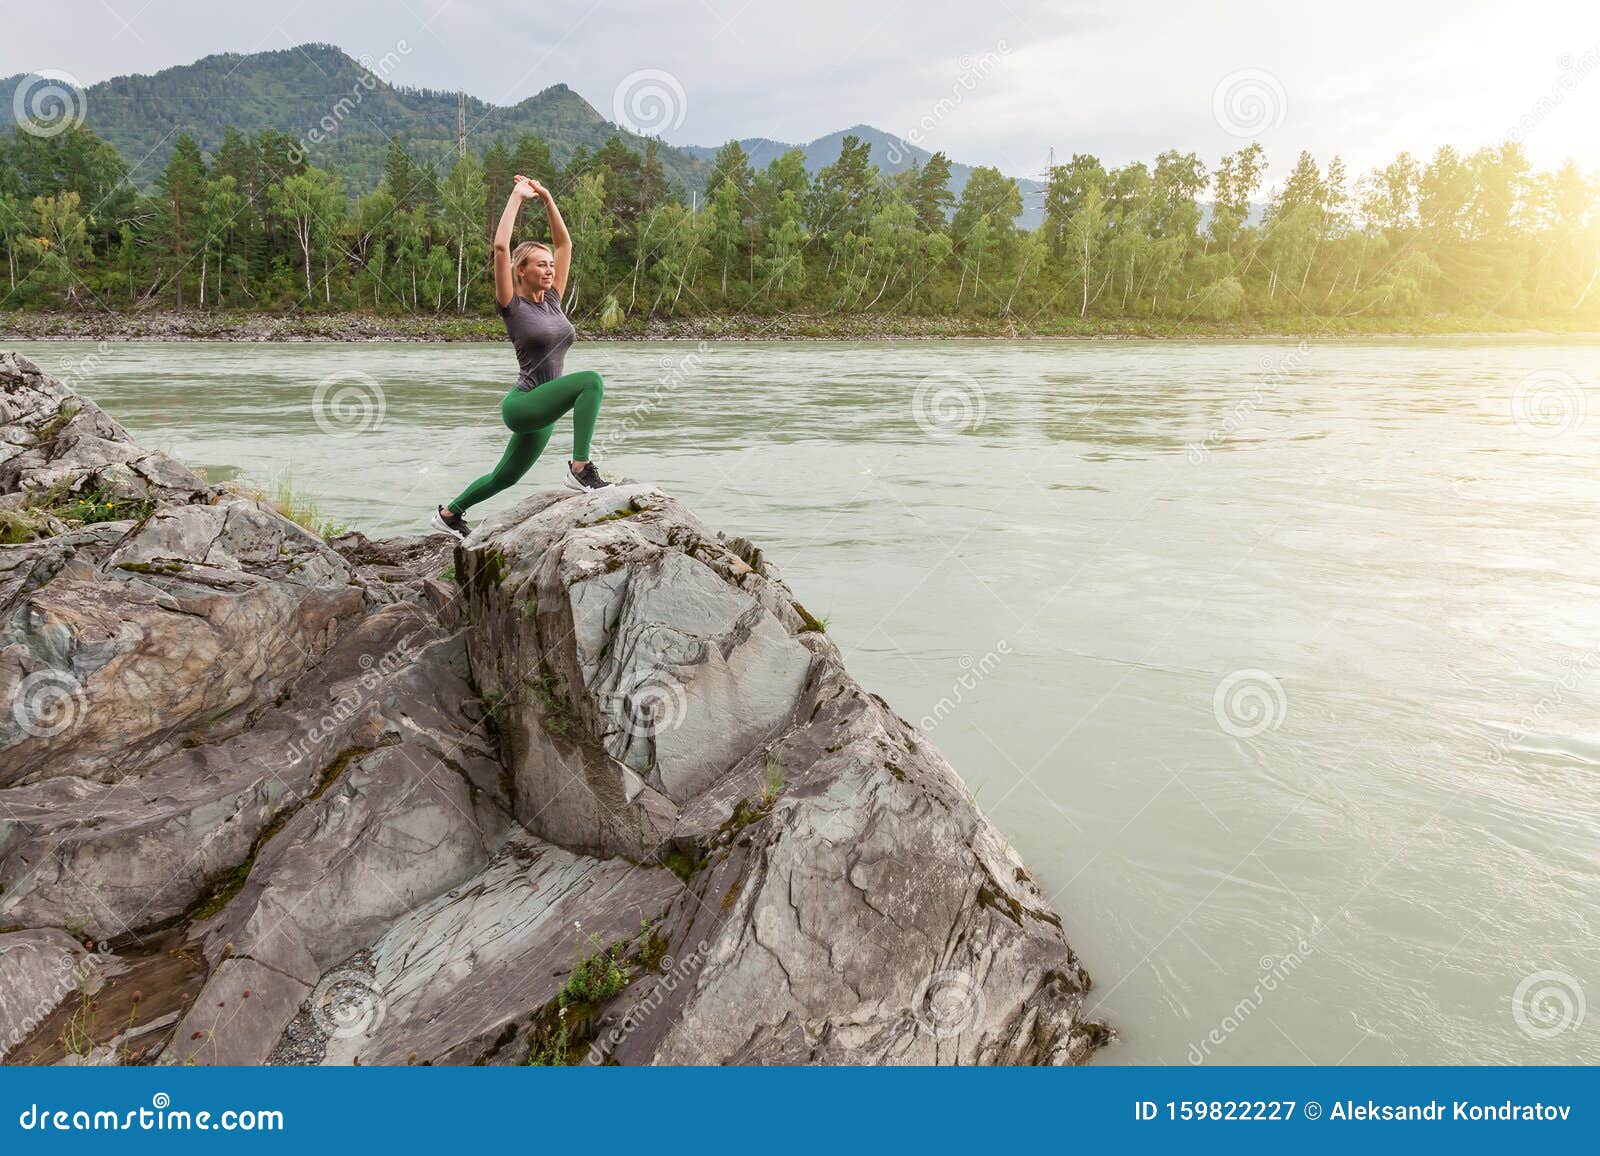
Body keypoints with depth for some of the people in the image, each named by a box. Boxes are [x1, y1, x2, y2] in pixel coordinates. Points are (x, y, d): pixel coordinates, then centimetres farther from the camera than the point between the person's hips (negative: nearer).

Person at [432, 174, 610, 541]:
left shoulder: (552, 300, 9)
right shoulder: (513, 306, -8)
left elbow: (564, 243, 12)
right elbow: (501, 247, -18)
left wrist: (546, 198, 7)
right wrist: (517, 197, -11)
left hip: (541, 411, 7)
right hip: (522, 404, -7)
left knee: (506, 477, 21)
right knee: (590, 380, -29)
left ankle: (449, 513, 43)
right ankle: (581, 469, -28)